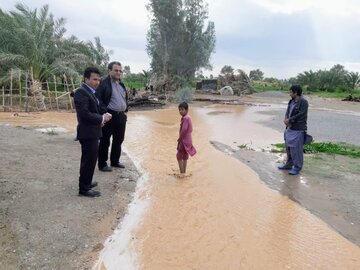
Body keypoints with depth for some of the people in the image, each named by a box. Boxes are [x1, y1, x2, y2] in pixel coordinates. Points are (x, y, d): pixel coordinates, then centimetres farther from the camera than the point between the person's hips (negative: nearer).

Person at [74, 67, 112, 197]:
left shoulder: (90, 91, 14)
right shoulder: (81, 92, -18)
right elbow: (84, 114, -26)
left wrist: (99, 121, 4)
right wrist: (102, 118, -16)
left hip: (92, 132, 10)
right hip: (88, 133, -10)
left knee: (89, 159, 21)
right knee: (89, 160, -3)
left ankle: (86, 182, 36)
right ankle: (84, 189, 8)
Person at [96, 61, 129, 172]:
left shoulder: (121, 84, 17)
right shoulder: (104, 83, -9)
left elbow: (125, 98, 26)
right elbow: (97, 99, -16)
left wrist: (125, 110, 15)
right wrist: (104, 112, -19)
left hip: (121, 116, 8)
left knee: (118, 140, 15)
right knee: (105, 141, 2)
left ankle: (115, 161, 31)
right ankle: (102, 164, 13)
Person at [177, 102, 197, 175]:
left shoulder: (185, 118, -21)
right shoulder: (188, 117, 10)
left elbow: (184, 130, -25)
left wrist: (179, 139, -11)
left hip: (184, 140, -10)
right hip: (187, 139, 10)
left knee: (179, 156, -2)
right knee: (185, 156, 17)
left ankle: (182, 172, 3)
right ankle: (184, 172, 27)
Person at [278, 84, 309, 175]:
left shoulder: (303, 102, -12)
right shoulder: (291, 101, 12)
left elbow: (300, 115, -18)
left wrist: (289, 120, -12)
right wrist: (287, 121, -8)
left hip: (298, 130, -9)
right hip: (289, 128, 9)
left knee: (296, 148, -5)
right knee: (289, 147, 16)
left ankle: (297, 167, 6)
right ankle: (289, 164, 30)